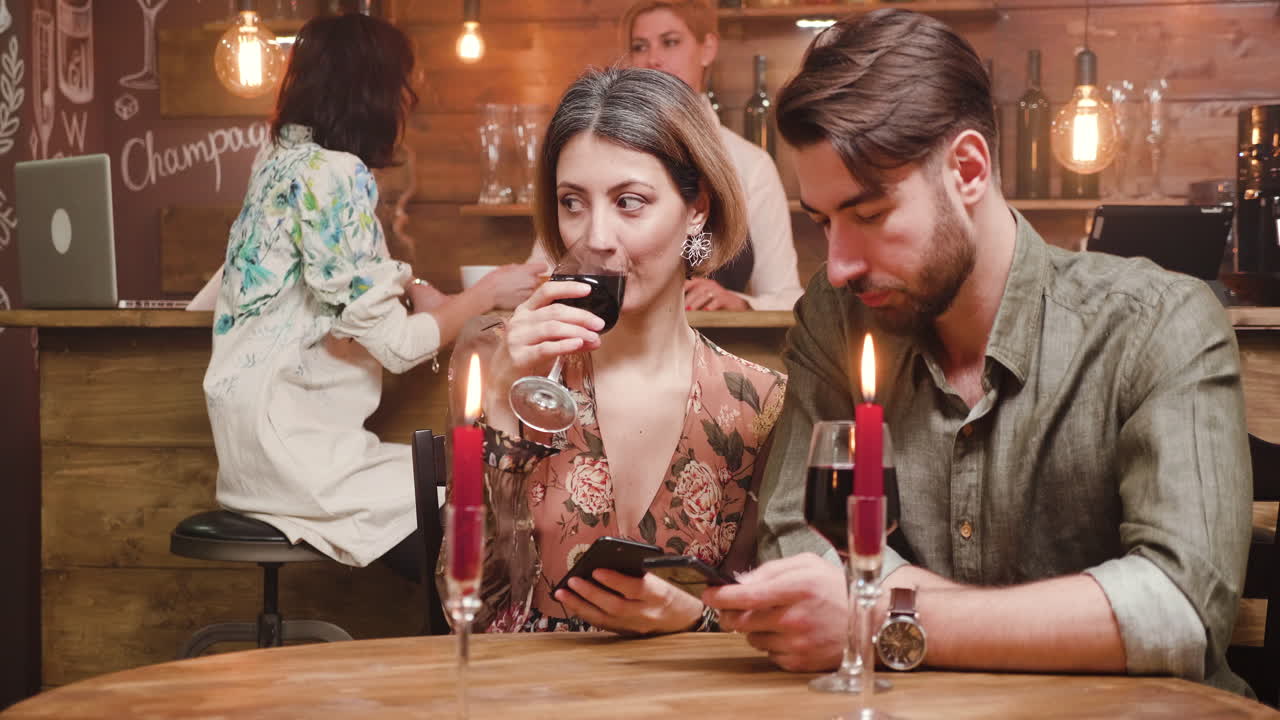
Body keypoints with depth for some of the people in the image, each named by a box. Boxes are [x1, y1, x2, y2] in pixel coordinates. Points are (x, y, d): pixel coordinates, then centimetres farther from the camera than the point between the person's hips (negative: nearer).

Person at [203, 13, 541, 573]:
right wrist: (491, 290, -3)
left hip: (257, 436, 9)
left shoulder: (281, 162, 10)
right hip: (289, 445, -9)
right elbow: (397, 345, -16)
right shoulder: (335, 174, -16)